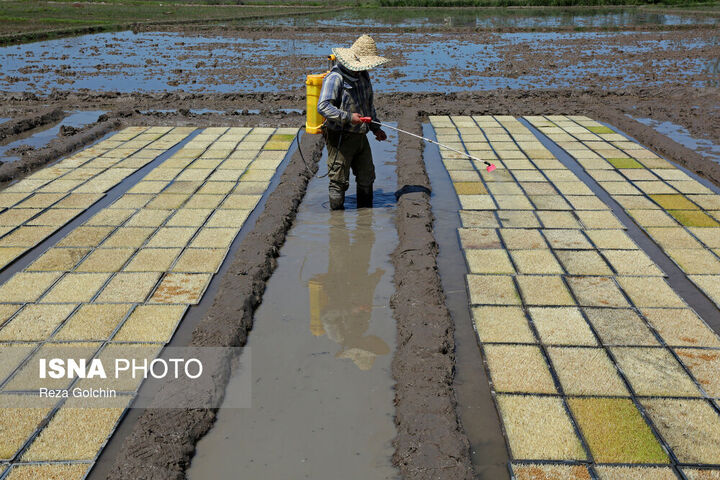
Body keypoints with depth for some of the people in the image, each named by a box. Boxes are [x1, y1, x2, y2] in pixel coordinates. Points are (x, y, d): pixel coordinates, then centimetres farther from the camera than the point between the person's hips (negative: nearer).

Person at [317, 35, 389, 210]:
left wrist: (375, 128, 16)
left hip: (360, 136, 9)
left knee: (367, 176, 16)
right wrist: (348, 117, -27)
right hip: (340, 138, -8)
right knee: (339, 181, -1)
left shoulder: (363, 75, 12)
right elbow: (323, 107, -25)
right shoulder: (335, 77, -16)